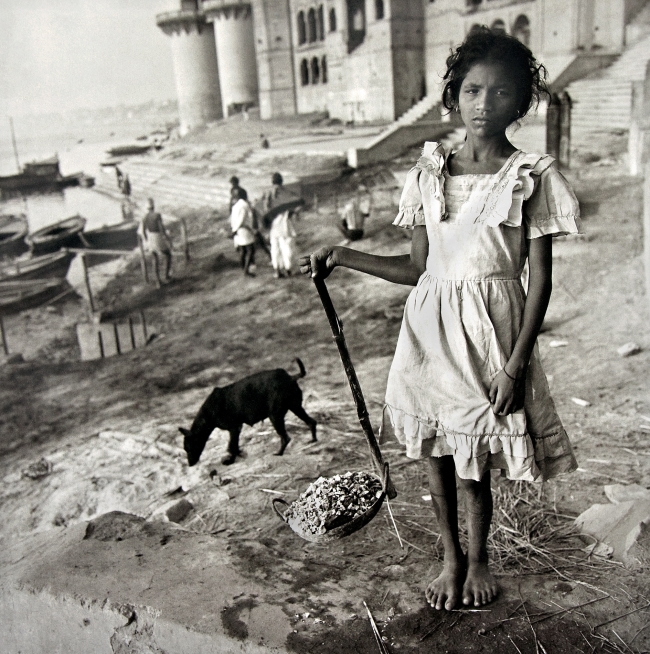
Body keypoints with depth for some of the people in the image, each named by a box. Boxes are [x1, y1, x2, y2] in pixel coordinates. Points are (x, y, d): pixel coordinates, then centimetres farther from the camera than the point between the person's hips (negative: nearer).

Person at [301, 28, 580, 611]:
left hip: (489, 331, -3)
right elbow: (417, 267, 10)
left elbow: (540, 279, -6)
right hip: (430, 327, 4)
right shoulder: (429, 171, 6)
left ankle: (478, 559, 36)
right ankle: (452, 557, 38)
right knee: (437, 453, 13)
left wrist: (515, 364, -11)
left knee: (476, 464, 6)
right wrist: (341, 257, 3)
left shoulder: (531, 176, -5)